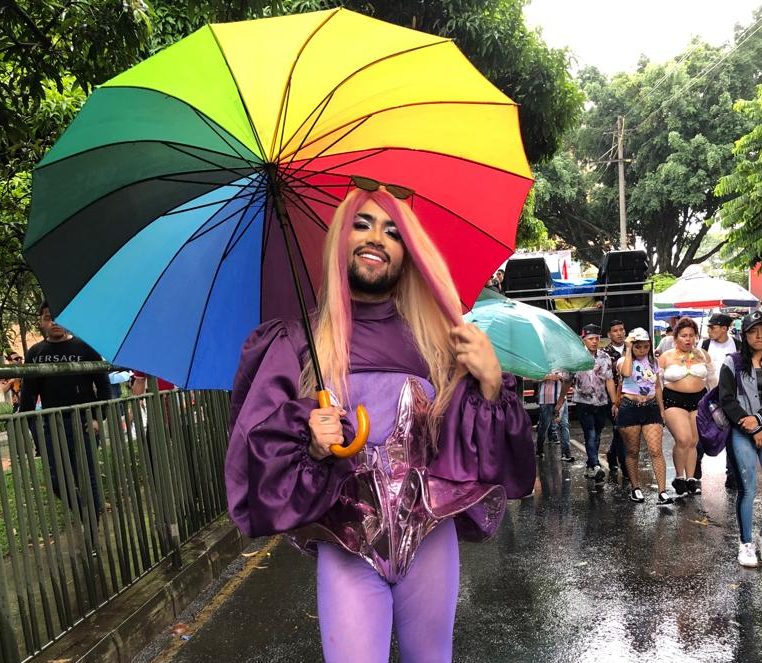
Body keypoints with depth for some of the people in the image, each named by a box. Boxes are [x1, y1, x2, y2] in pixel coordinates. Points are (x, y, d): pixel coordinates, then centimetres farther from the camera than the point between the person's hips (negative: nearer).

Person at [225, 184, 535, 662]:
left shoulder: (434, 339, 1)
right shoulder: (299, 343, -5)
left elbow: (472, 444, 1)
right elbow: (262, 445, -4)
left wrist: (491, 381, -14)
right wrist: (312, 446, -21)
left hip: (430, 537, 2)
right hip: (345, 546, -2)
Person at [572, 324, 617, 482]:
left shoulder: (605, 357, 6)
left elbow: (609, 381, 6)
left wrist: (615, 402, 2)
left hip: (602, 403, 4)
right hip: (584, 403, -4)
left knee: (596, 436, 11)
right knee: (590, 435, -15)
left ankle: (590, 467, 23)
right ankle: (595, 466, -24)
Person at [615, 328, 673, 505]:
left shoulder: (653, 362, 11)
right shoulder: (623, 360, -3)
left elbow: (657, 386, 19)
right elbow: (626, 373, -28)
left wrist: (662, 410, 16)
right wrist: (628, 349, -18)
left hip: (651, 408, 3)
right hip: (629, 409, -3)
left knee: (656, 451, -8)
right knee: (632, 452, 7)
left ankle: (662, 492, -7)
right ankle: (635, 488, 22)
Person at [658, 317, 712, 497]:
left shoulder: (703, 355, 9)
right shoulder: (666, 357, 1)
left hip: (699, 400, 3)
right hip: (674, 401, -3)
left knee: (693, 442, 7)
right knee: (683, 439, -17)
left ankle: (690, 478, 20)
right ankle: (679, 476, 2)